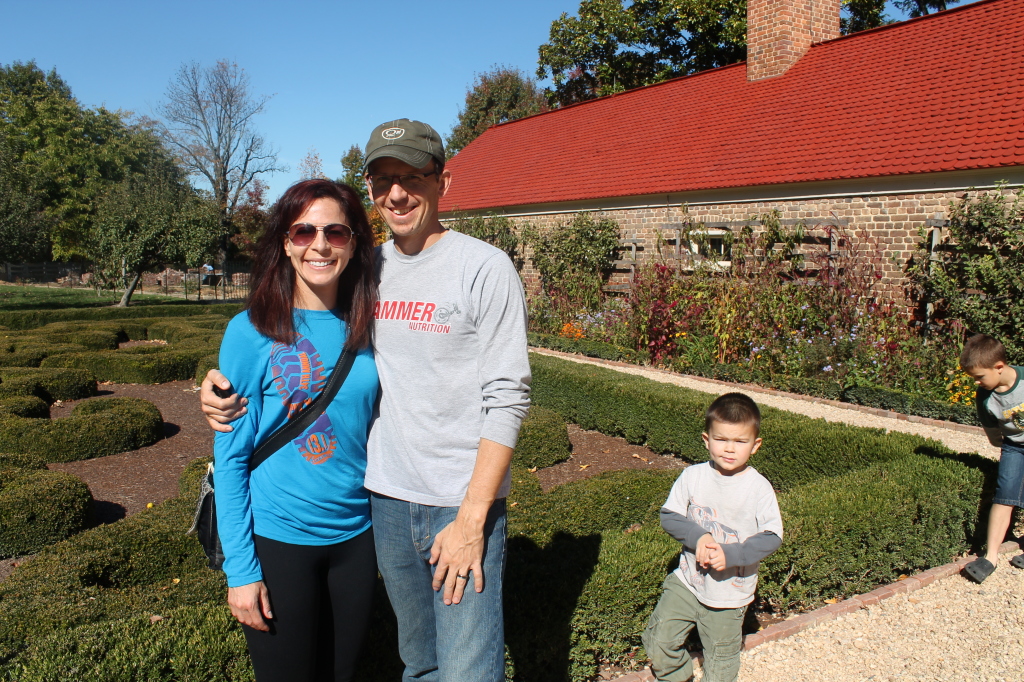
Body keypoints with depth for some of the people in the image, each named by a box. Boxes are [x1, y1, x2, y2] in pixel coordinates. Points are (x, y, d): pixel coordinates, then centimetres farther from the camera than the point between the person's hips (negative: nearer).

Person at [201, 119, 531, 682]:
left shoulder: (485, 267, -9)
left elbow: (507, 399, -12)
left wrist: (471, 518, -15)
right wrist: (225, 383, 0)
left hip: (463, 503, -5)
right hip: (387, 495, 5)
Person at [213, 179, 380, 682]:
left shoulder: (366, 328, -1)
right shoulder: (252, 331, -12)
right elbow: (230, 456, -9)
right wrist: (240, 569, -10)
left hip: (356, 534, 4)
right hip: (277, 540, -4)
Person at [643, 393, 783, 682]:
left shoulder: (759, 487, -16)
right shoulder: (692, 476, -9)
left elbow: (772, 536, -14)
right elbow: (669, 516, -5)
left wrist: (731, 555, -25)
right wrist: (697, 537, -23)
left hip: (730, 595, -2)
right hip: (687, 581, 2)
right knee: (658, 641, 5)